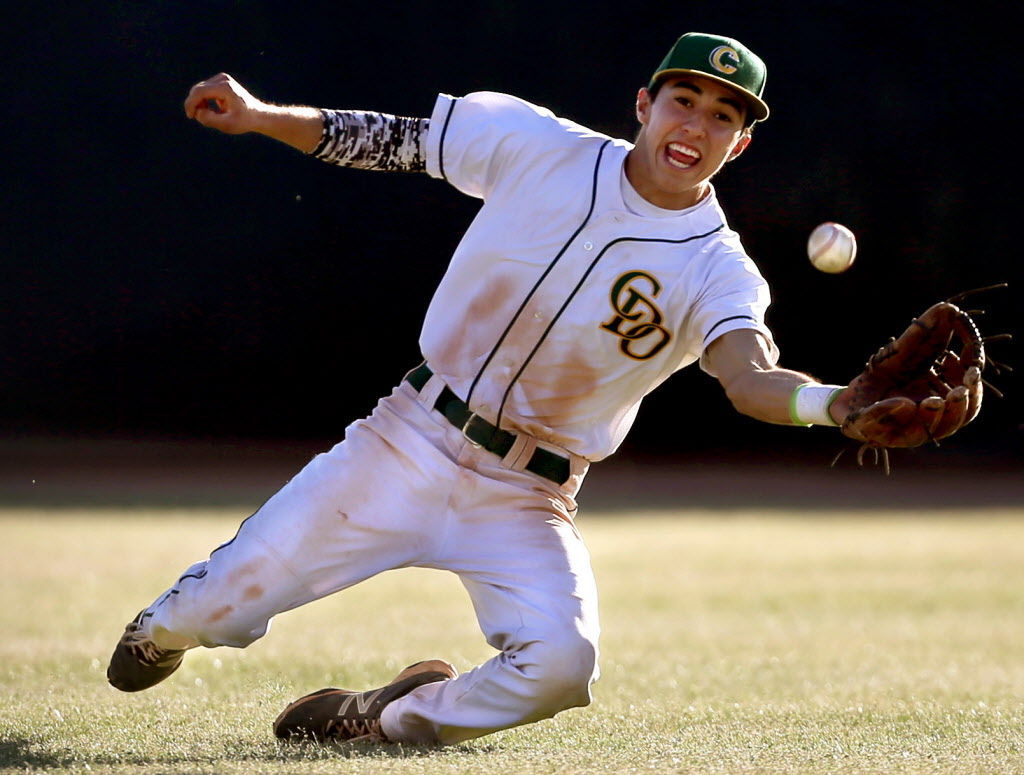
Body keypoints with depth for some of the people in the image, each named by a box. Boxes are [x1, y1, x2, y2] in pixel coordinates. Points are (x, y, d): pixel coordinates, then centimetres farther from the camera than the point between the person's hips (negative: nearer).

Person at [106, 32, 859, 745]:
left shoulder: (719, 272, -12)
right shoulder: (538, 146, -6)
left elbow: (753, 380, -29)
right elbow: (391, 140, 2)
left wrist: (839, 404, -52)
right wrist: (259, 115, -12)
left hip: (526, 500, -1)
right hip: (411, 444, 1)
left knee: (560, 664, -26)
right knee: (219, 606, -1)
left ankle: (387, 718, 6)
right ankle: (165, 632, 40)